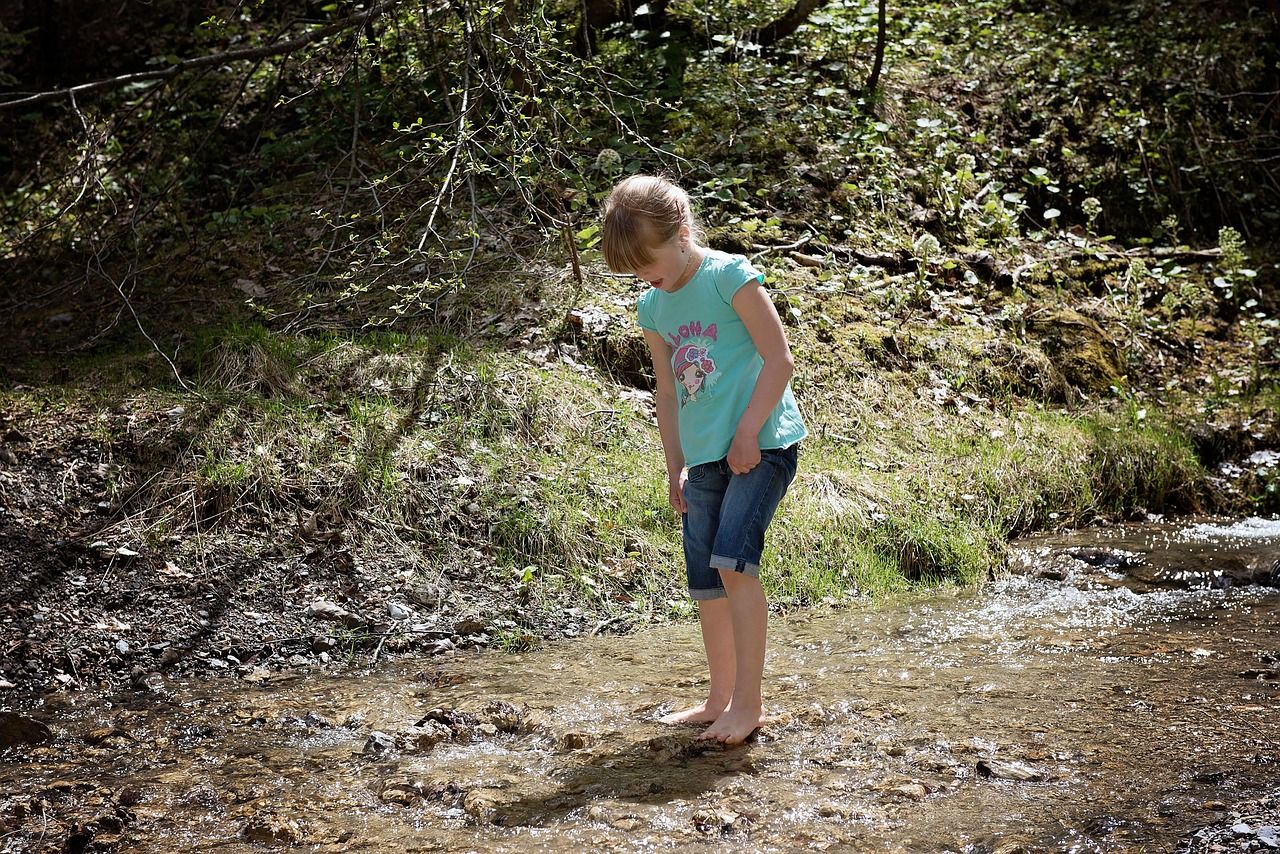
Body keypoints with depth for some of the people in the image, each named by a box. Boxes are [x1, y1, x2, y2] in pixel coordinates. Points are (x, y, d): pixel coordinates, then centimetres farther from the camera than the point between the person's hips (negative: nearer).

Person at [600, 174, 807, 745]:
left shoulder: (729, 276, -10)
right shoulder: (653, 307, 10)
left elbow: (779, 359, -12)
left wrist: (746, 435, -15)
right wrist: (675, 466, 15)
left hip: (761, 444, -7)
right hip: (704, 457, 7)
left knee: (733, 560, -20)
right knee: (705, 581, 8)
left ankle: (748, 701, -13)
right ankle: (721, 698, 21)